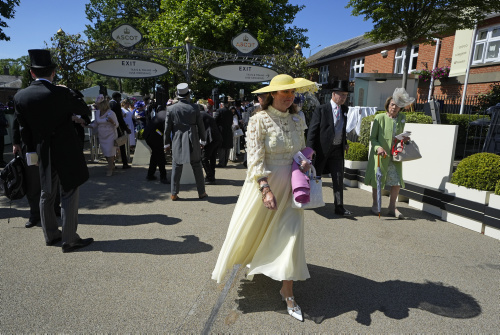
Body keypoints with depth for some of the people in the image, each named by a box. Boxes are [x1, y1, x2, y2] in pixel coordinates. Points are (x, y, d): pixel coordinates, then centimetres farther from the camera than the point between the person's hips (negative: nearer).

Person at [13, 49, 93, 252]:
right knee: (69, 194, 2)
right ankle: (69, 239, 5)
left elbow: (24, 129, 4)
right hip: (66, 152, -5)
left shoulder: (20, 97, -1)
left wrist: (33, 151, 14)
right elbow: (83, 113, 0)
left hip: (43, 154, 5)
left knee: (47, 194, 17)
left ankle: (51, 235, 29)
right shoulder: (61, 93, -16)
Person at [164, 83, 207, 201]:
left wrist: (167, 143, 11)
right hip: (193, 141, 0)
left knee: (176, 168, 7)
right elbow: (201, 126, 2)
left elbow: (167, 128, 1)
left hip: (177, 142, 0)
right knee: (197, 166, 9)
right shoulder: (194, 108, -4)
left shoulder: (171, 109, -3)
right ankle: (201, 192, 16)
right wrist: (202, 140, 14)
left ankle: (174, 194, 11)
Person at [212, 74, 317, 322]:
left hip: (289, 185, 4)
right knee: (251, 228, 14)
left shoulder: (296, 120, 5)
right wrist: (266, 189, -24)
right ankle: (252, 259, 50)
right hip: (264, 183, -4)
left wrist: (305, 162, -5)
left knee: (291, 235, 3)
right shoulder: (259, 120, -12)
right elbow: (255, 159, -17)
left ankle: (287, 292, 16)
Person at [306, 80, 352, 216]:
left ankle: (339, 207, 9)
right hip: (322, 149, -5)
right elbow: (312, 131, -11)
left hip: (337, 150, 5)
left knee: (339, 179, 2)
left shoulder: (344, 110, 10)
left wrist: (345, 143, 13)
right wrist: (310, 150, -16)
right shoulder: (321, 109, -8)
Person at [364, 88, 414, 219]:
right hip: (379, 155, -3)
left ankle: (392, 207, 16)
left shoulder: (402, 118, 6)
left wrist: (404, 138, 0)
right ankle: (375, 205, 23)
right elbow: (372, 138, -4)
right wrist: (378, 147, -21)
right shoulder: (380, 118, -6)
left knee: (397, 182, 1)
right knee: (377, 180, 6)